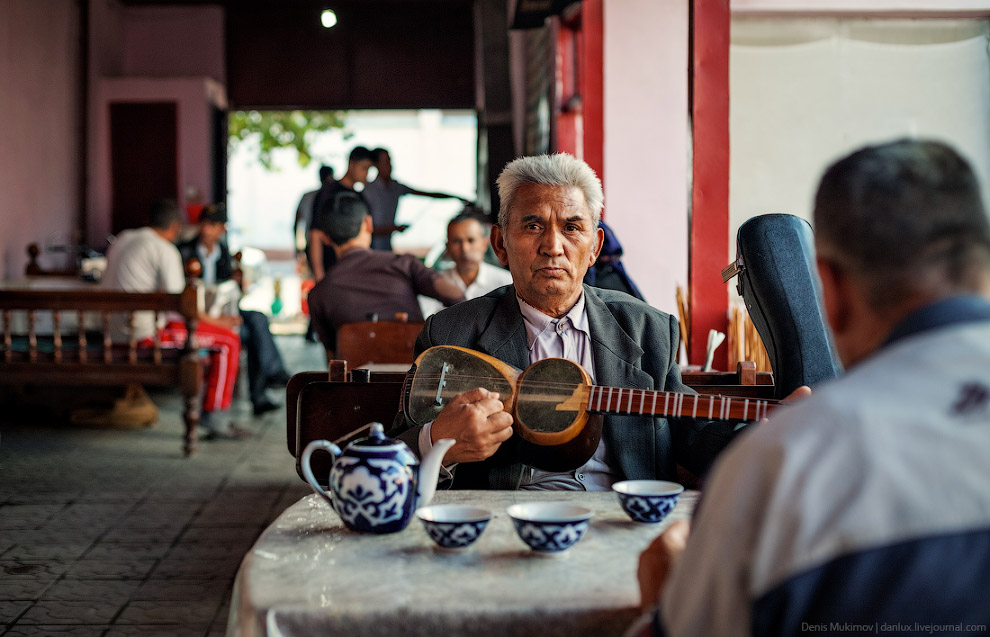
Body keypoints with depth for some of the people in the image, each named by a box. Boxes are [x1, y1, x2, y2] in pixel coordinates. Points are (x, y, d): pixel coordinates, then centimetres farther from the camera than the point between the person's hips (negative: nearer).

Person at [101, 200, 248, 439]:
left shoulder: (122, 239, 13)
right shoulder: (165, 250, -12)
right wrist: (218, 321, -4)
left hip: (113, 329, 9)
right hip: (146, 333, -9)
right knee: (229, 340, -2)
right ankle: (216, 419, -2)